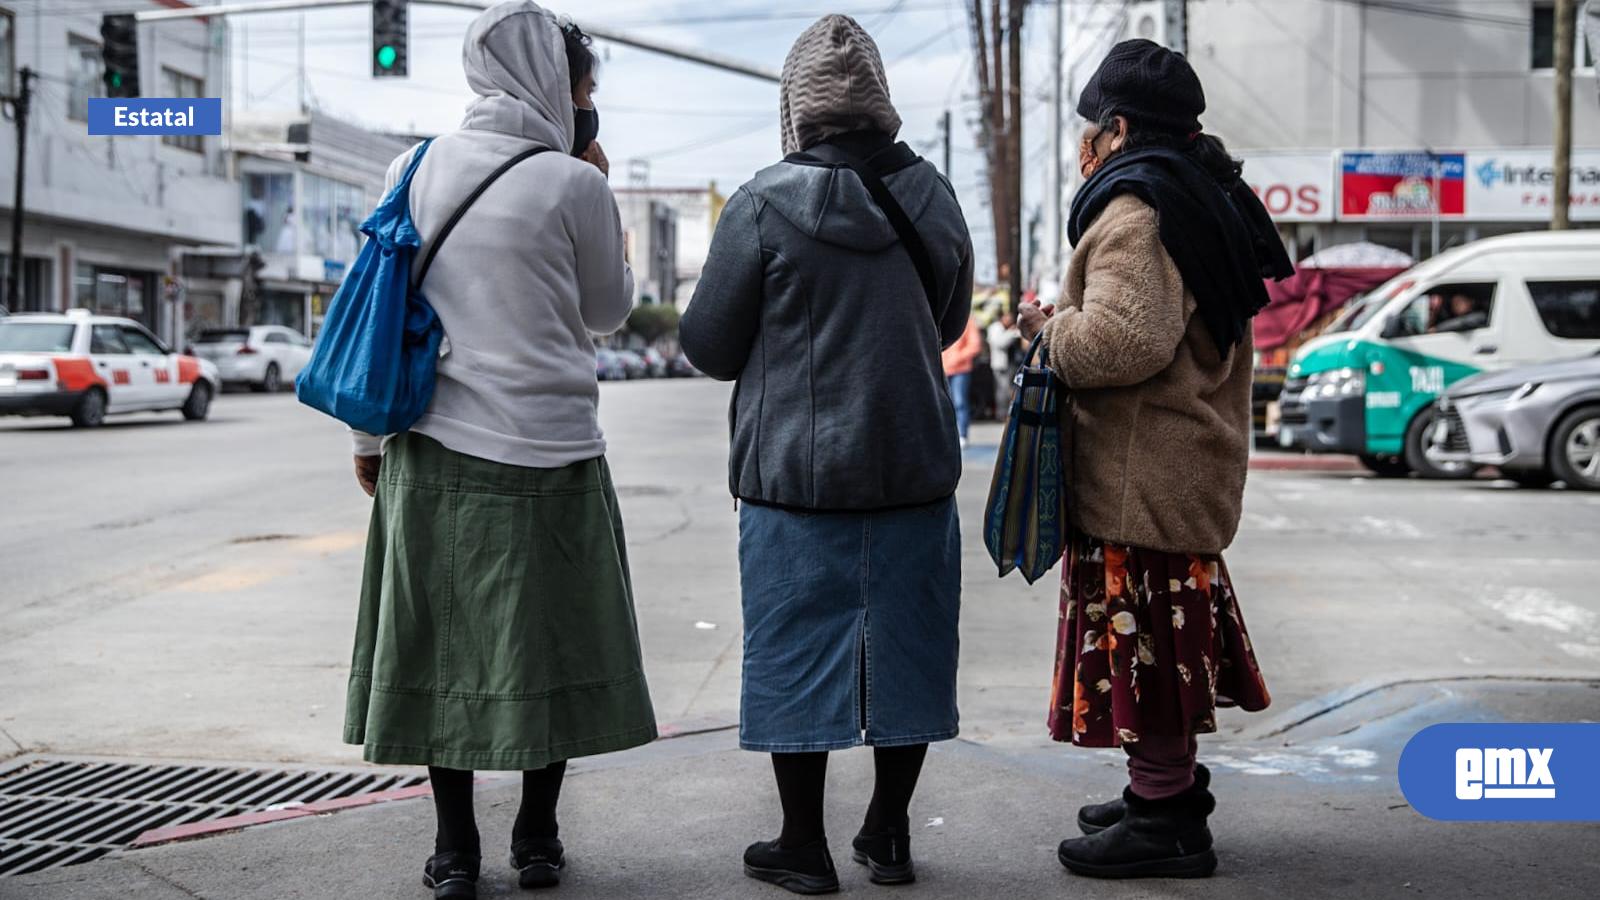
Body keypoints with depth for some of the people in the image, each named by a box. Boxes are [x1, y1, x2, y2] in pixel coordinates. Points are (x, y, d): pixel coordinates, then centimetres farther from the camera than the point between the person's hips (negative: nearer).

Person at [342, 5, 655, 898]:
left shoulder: (415, 169, 5)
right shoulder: (574, 185, -8)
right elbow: (609, 311, 6)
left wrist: (370, 434, 16)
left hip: (433, 454, 4)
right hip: (548, 455, -3)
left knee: (439, 646, 10)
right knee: (551, 644, 11)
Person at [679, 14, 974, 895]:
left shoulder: (764, 204, -12)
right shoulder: (932, 196, 2)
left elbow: (708, 344, -5)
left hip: (796, 468, -3)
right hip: (914, 464, 4)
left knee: (798, 649, 6)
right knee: (903, 644, 12)